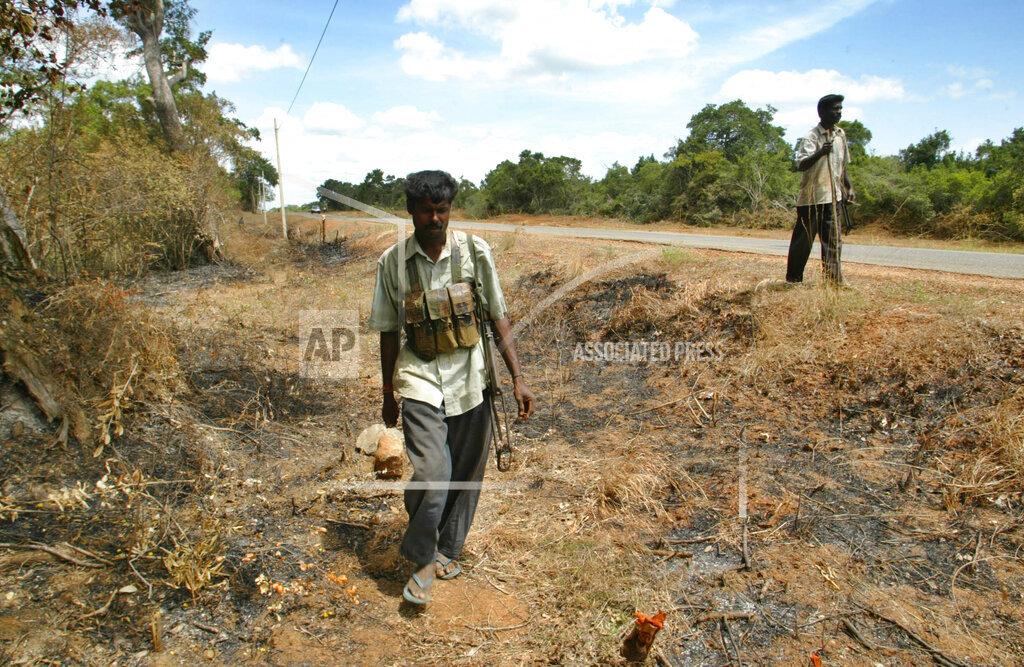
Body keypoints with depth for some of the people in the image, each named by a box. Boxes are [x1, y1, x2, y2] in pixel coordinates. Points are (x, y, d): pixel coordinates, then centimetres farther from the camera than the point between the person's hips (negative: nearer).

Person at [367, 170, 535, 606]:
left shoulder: (475, 252, -4)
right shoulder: (393, 262, -3)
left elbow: (498, 317, 1)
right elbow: (389, 331, 5)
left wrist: (517, 378, -3)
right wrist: (388, 394, 11)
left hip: (470, 378, 1)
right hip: (420, 379, -1)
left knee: (466, 474, 11)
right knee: (431, 474, -14)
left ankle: (448, 548, 37)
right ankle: (422, 559, 12)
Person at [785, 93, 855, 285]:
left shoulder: (841, 134, 11)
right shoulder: (811, 136, -11)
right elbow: (801, 165, -24)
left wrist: (848, 187, 16)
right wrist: (820, 153, -40)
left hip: (834, 197, 6)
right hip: (812, 197, -6)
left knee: (833, 240, 4)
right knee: (803, 240, 1)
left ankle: (834, 280, 8)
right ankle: (793, 280, 11)